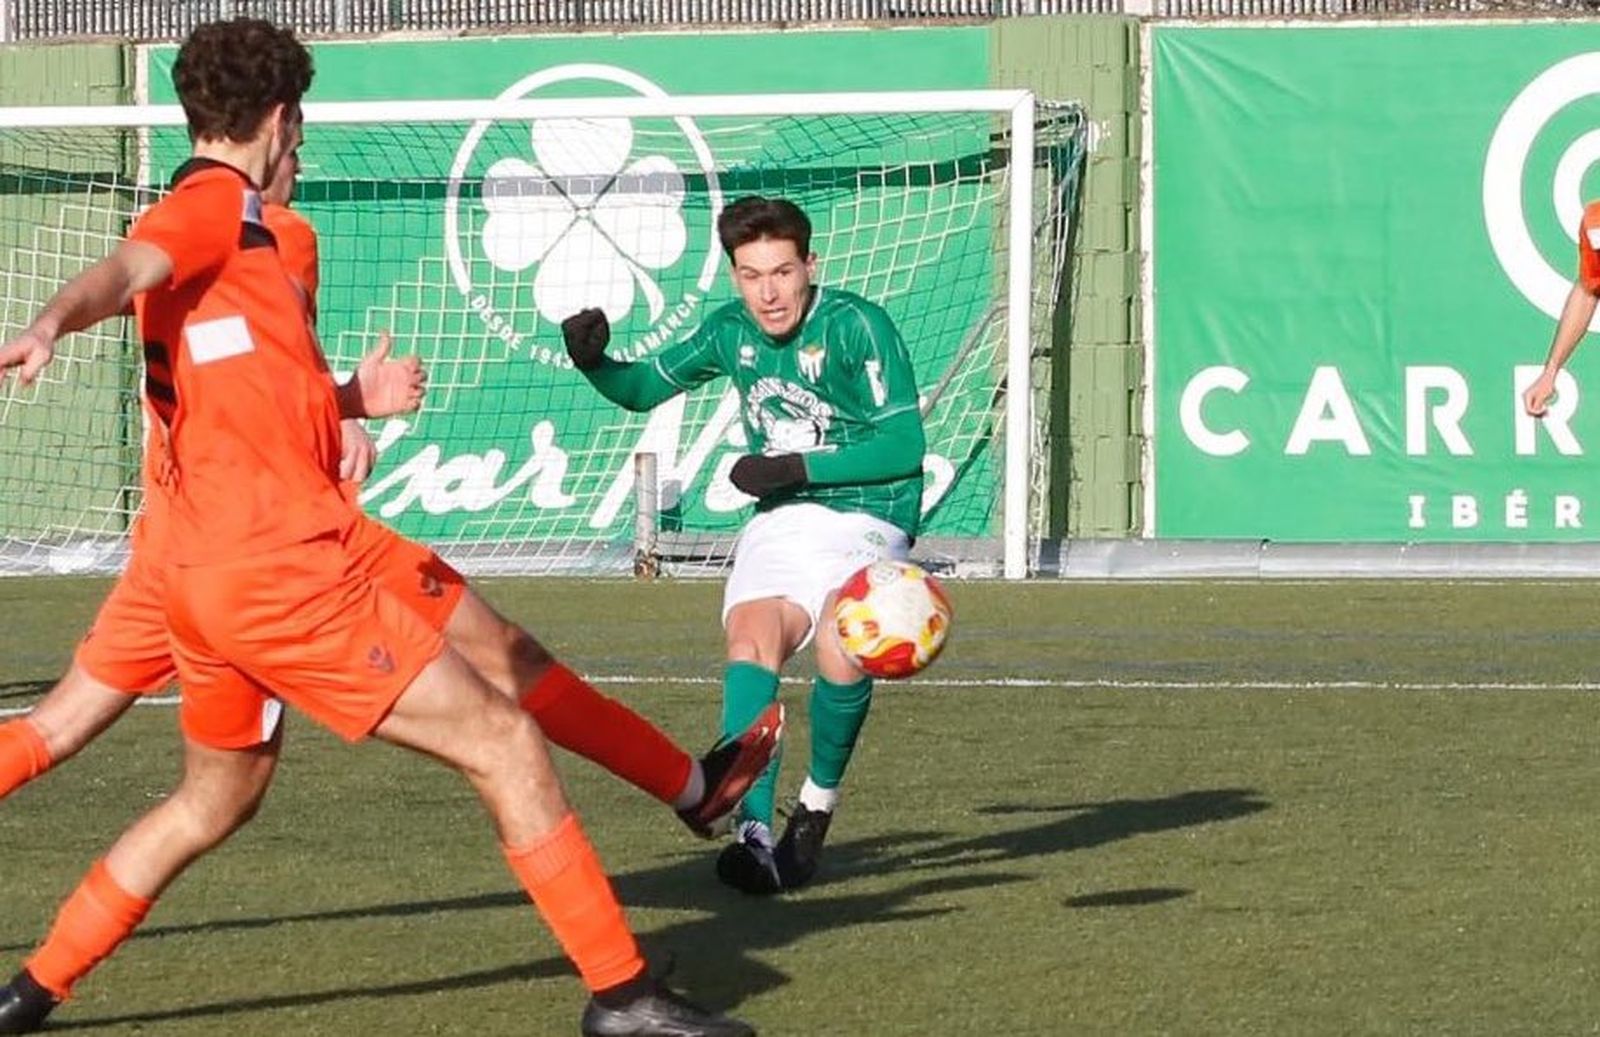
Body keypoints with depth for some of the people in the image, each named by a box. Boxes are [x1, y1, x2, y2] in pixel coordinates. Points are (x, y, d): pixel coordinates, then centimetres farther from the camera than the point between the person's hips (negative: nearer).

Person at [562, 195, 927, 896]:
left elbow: (904, 444, -14)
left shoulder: (856, 326, -11)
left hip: (865, 521, -4)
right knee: (751, 641, -25)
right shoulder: (732, 332, 6)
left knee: (843, 655, -29)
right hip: (778, 524, 4)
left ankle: (818, 806, -1)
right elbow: (644, 388, 20)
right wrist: (593, 362, -2)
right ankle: (754, 833, -36)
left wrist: (797, 468, -19)